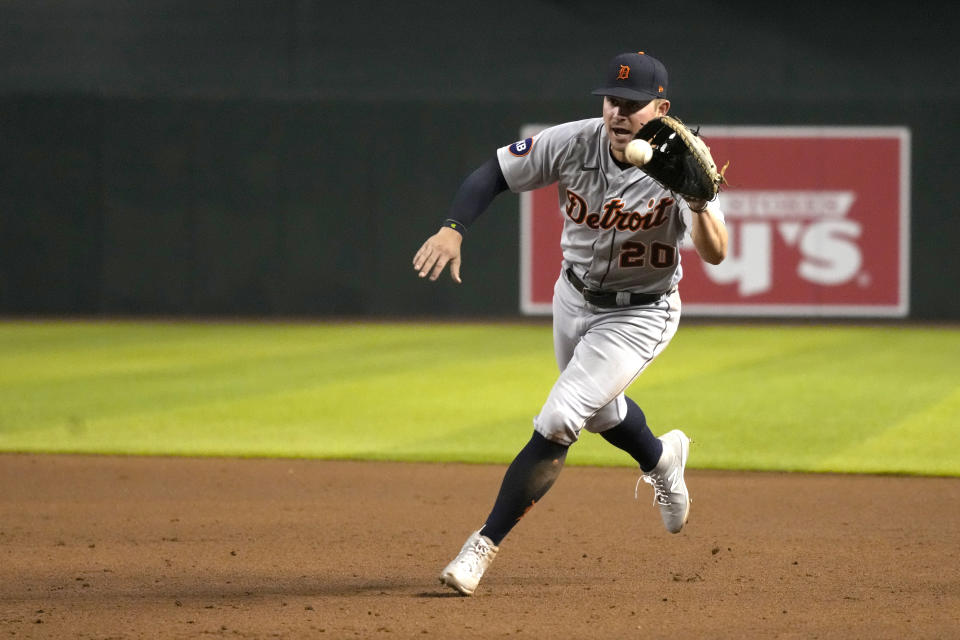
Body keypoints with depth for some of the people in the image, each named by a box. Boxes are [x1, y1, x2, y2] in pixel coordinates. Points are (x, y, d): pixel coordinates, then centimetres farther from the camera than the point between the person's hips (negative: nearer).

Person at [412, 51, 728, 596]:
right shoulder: (573, 144, -20)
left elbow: (715, 254, -38)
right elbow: (493, 174, -12)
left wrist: (700, 203, -58)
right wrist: (453, 228, -28)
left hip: (639, 315, -5)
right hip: (575, 298, 5)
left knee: (558, 423, -17)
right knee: (601, 413, 27)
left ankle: (486, 545, -8)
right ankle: (662, 458, 61)